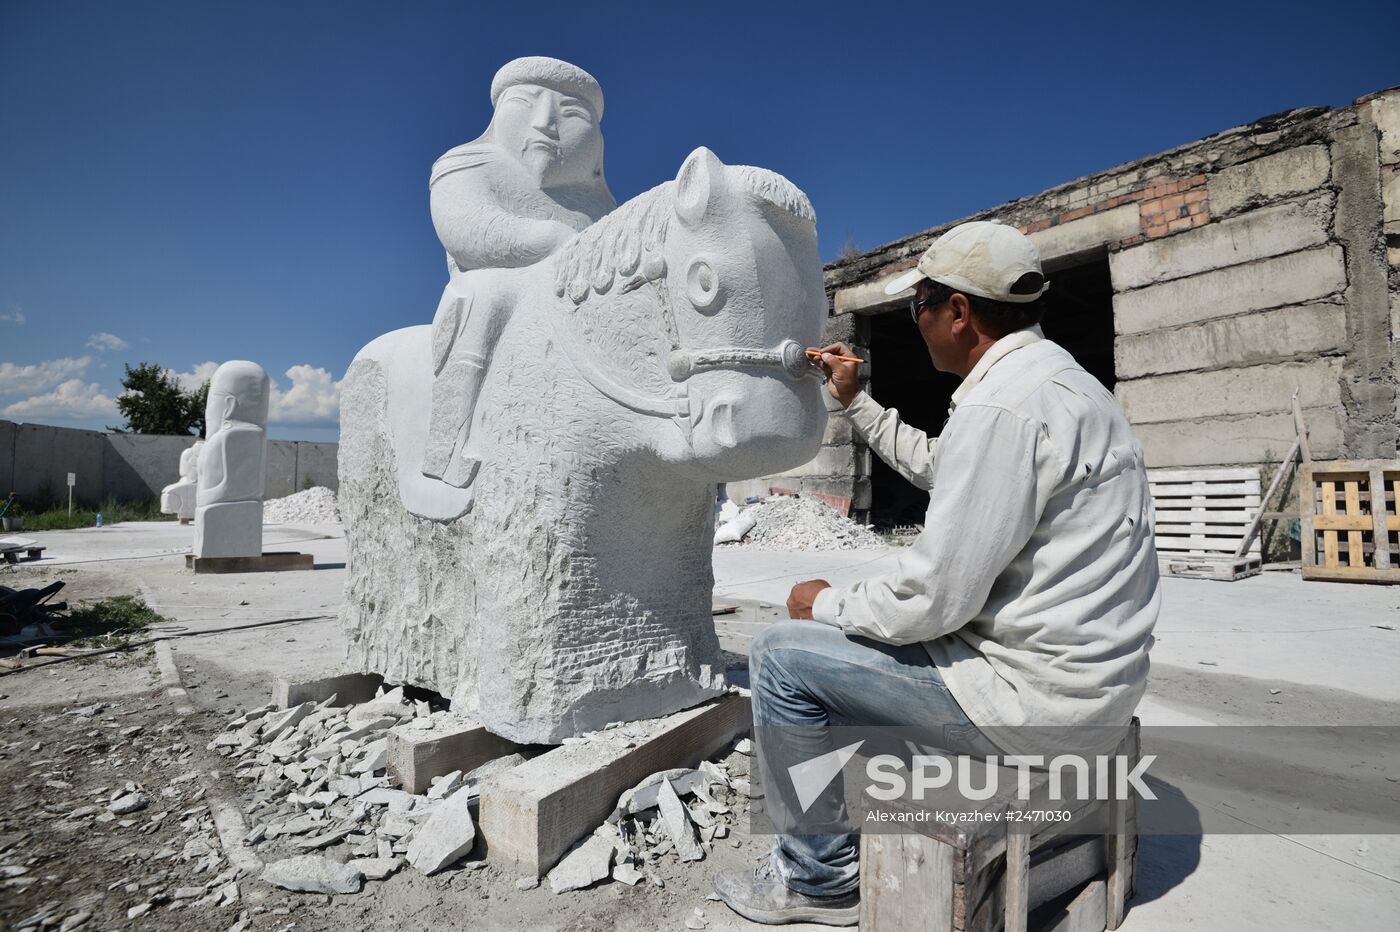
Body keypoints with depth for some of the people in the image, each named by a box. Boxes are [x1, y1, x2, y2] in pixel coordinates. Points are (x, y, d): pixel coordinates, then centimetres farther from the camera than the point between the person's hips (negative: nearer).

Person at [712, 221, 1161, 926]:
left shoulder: (1000, 408, -25)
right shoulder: (1057, 376, 10)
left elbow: (934, 598, -25)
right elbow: (939, 467, 23)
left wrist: (826, 603, -8)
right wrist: (854, 402, 23)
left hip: (1032, 695, -10)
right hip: (1086, 671, 10)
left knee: (781, 656, -3)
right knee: (863, 632, 25)